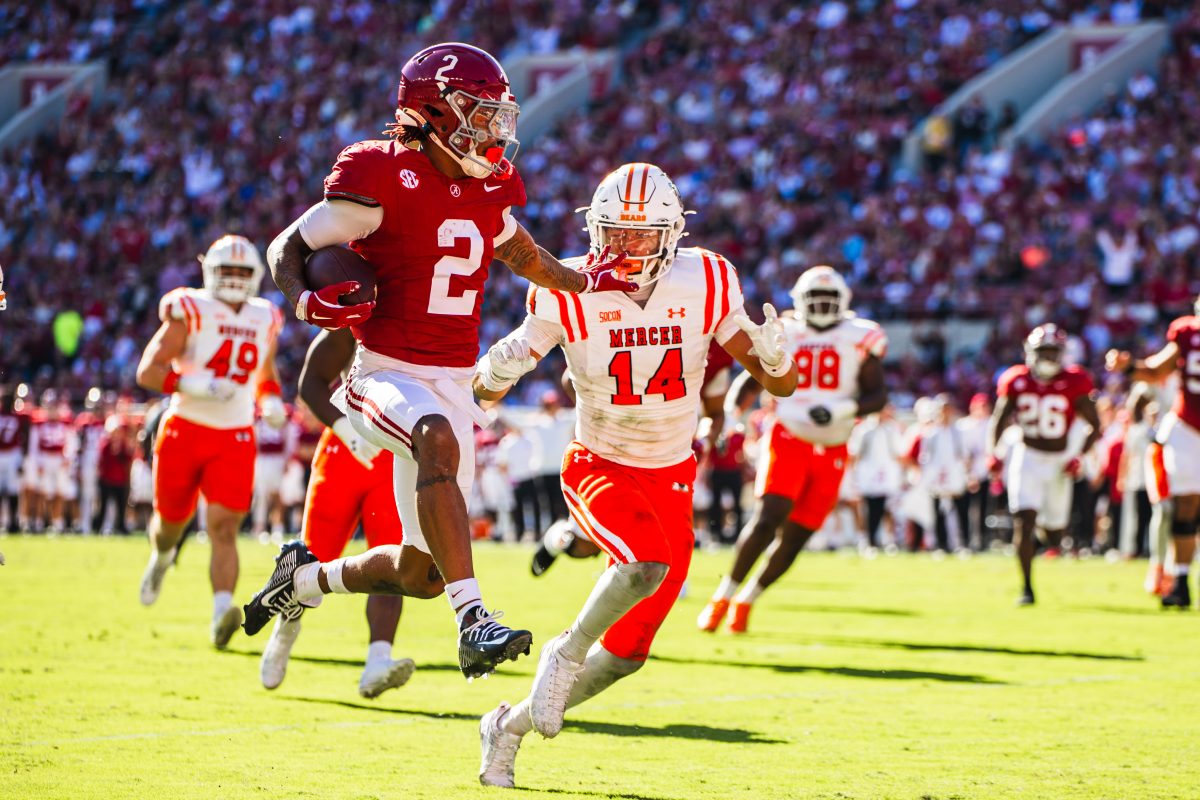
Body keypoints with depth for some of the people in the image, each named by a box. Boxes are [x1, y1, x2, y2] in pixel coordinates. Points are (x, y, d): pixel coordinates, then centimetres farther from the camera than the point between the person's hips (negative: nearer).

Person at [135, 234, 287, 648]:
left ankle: (221, 613, -27)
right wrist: (194, 384, -29)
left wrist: (271, 401, 6)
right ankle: (161, 558, 50)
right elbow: (147, 371, -14)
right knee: (171, 520, 14)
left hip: (234, 438, 2)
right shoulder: (190, 312, -8)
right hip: (185, 429, -2)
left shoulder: (264, 321, 8)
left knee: (224, 527, -14)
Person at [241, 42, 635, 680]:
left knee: (422, 574, 6)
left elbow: (523, 256, 27)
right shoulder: (385, 180, -14)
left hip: (453, 384, 6)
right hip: (387, 372, -6)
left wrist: (587, 283, 13)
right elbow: (287, 248, -7)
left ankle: (306, 577, 35)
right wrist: (307, 303, -26)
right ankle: (474, 622, -44)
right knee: (439, 442, -40)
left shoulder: (488, 191, 6)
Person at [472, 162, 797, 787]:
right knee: (647, 561, -35)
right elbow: (487, 390, -7)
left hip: (671, 480, 3)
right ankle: (566, 653, -7)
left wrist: (774, 356, -29)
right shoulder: (569, 296, -15)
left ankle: (510, 726, 27)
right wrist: (497, 371, -31)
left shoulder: (706, 284, -11)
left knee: (628, 652, 5)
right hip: (598, 469, -3)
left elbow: (781, 386, -6)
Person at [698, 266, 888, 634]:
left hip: (831, 451, 2)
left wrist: (841, 410, -19)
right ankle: (723, 596, -6)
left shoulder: (860, 338, 2)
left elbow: (878, 395, 0)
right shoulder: (782, 335, 3)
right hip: (789, 438, -2)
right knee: (767, 518, -20)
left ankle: (747, 600, 22)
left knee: (794, 538, 2)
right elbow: (750, 379, 8)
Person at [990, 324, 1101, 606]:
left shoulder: (1073, 384, -10)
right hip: (1027, 457, 0)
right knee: (1024, 521, -17)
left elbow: (1095, 426, -3)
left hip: (1059, 462, 0)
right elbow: (999, 421, 8)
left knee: (1054, 536, 9)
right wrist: (993, 453, -5)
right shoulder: (1017, 382, -5)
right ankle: (1027, 588, -8)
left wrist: (1079, 456, -15)